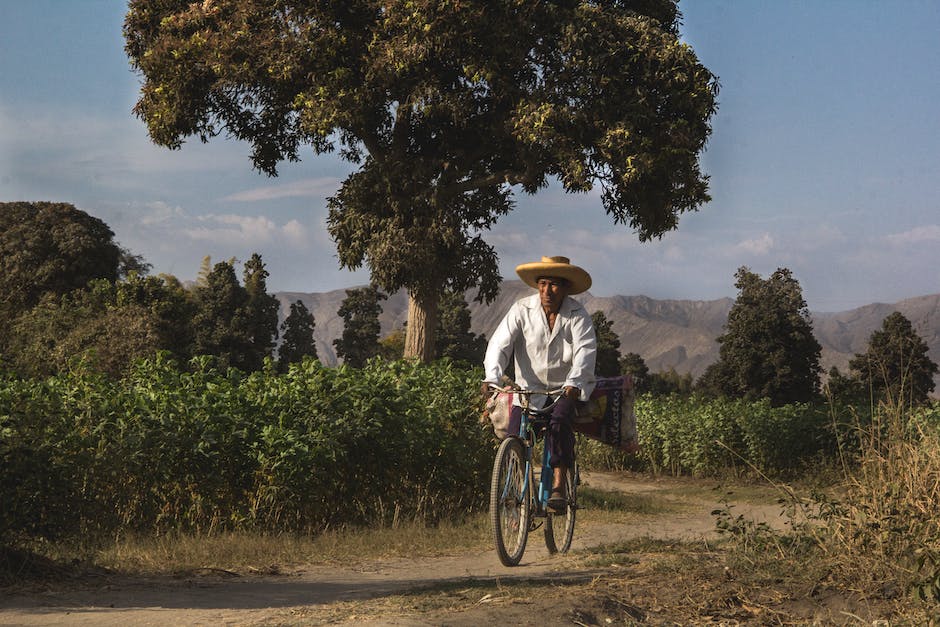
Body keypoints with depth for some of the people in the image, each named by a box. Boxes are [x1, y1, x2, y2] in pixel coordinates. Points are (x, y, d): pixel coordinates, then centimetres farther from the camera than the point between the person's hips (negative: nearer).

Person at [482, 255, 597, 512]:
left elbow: (585, 350, -18)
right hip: (529, 388, 2)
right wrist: (491, 377, -28)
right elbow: (500, 342, -10)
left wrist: (574, 383, -37)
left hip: (566, 389, -2)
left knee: (559, 422, -30)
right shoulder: (522, 310, -2)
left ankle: (558, 486, -27)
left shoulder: (577, 315, -5)